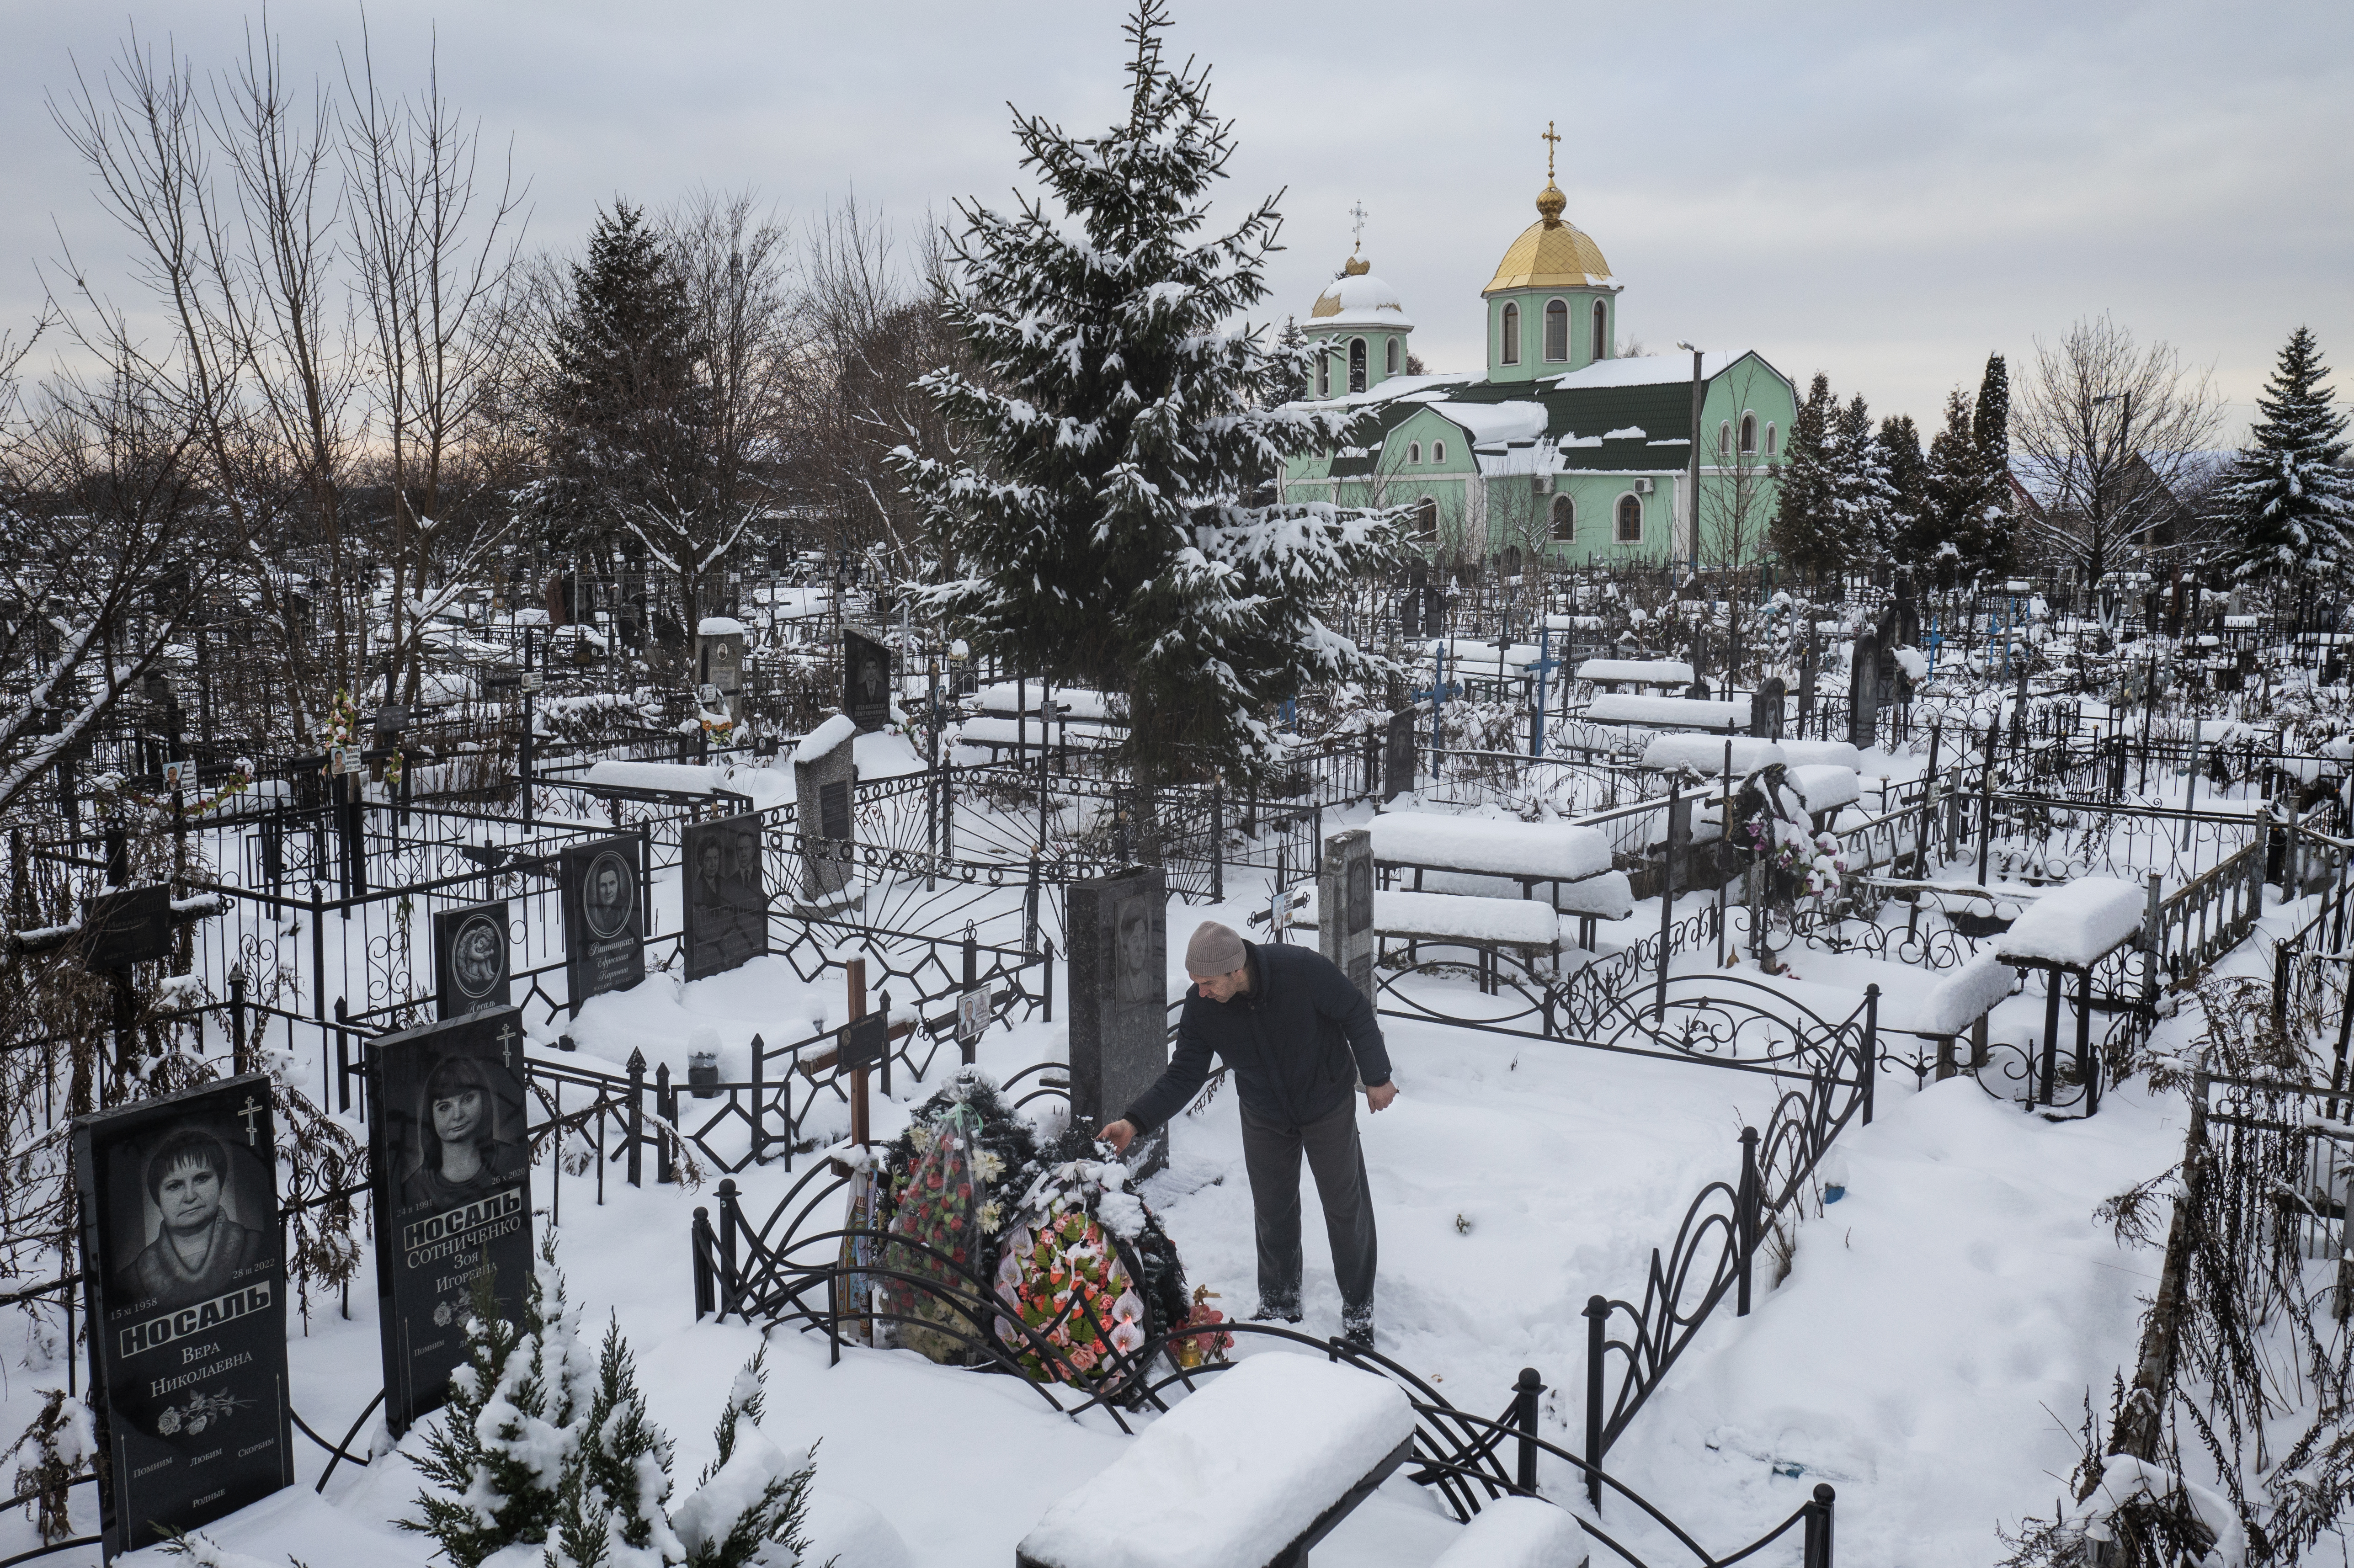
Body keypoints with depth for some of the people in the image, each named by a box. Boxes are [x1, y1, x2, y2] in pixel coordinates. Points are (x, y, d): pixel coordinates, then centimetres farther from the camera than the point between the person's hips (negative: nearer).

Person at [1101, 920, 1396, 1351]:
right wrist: (1135, 1121, -27)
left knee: (1346, 1207, 9)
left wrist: (1377, 1077, -9)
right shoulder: (1200, 1007, -22)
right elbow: (1184, 1074, -15)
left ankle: (1358, 1311, 26)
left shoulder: (1305, 971, -33)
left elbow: (1357, 1016, -18)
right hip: (1264, 1118, 3)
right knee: (1272, 1213, 12)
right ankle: (1278, 1305, 34)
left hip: (1328, 1106, -3)